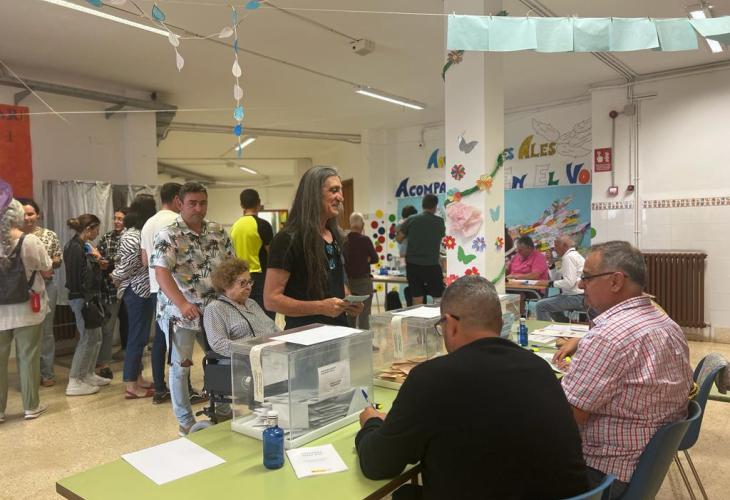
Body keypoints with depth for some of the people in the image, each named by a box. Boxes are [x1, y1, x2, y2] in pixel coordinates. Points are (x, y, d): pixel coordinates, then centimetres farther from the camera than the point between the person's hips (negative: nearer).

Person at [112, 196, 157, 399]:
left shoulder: (132, 233, 12)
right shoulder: (136, 238, -21)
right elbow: (125, 269, -17)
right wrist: (114, 276, 1)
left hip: (139, 290, 10)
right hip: (138, 292, -10)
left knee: (138, 336, 17)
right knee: (138, 336, -2)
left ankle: (137, 378, 28)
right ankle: (131, 386, 7)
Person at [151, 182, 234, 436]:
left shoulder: (218, 232, 5)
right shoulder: (168, 236, -11)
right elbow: (161, 273, -20)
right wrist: (183, 303, -32)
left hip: (214, 310, 5)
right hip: (179, 312, -5)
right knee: (180, 367, 6)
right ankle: (186, 421, 21)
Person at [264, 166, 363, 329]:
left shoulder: (336, 236, 6)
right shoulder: (288, 239, -16)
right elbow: (271, 299, -19)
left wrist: (349, 302, -1)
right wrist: (320, 307, -27)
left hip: (338, 329, 7)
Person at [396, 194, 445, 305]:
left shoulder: (411, 219, -1)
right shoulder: (439, 222, -1)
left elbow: (398, 238, 3)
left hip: (413, 264, 2)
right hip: (432, 264, -2)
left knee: (417, 298, 6)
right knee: (439, 298, 9)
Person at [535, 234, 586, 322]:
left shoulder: (569, 257, -14)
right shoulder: (573, 255, 18)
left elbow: (569, 282, -23)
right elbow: (557, 278, 20)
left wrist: (553, 283, -8)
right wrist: (551, 264, 9)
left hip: (576, 297, -11)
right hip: (577, 296, 11)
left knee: (540, 305, -15)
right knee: (548, 302, 29)